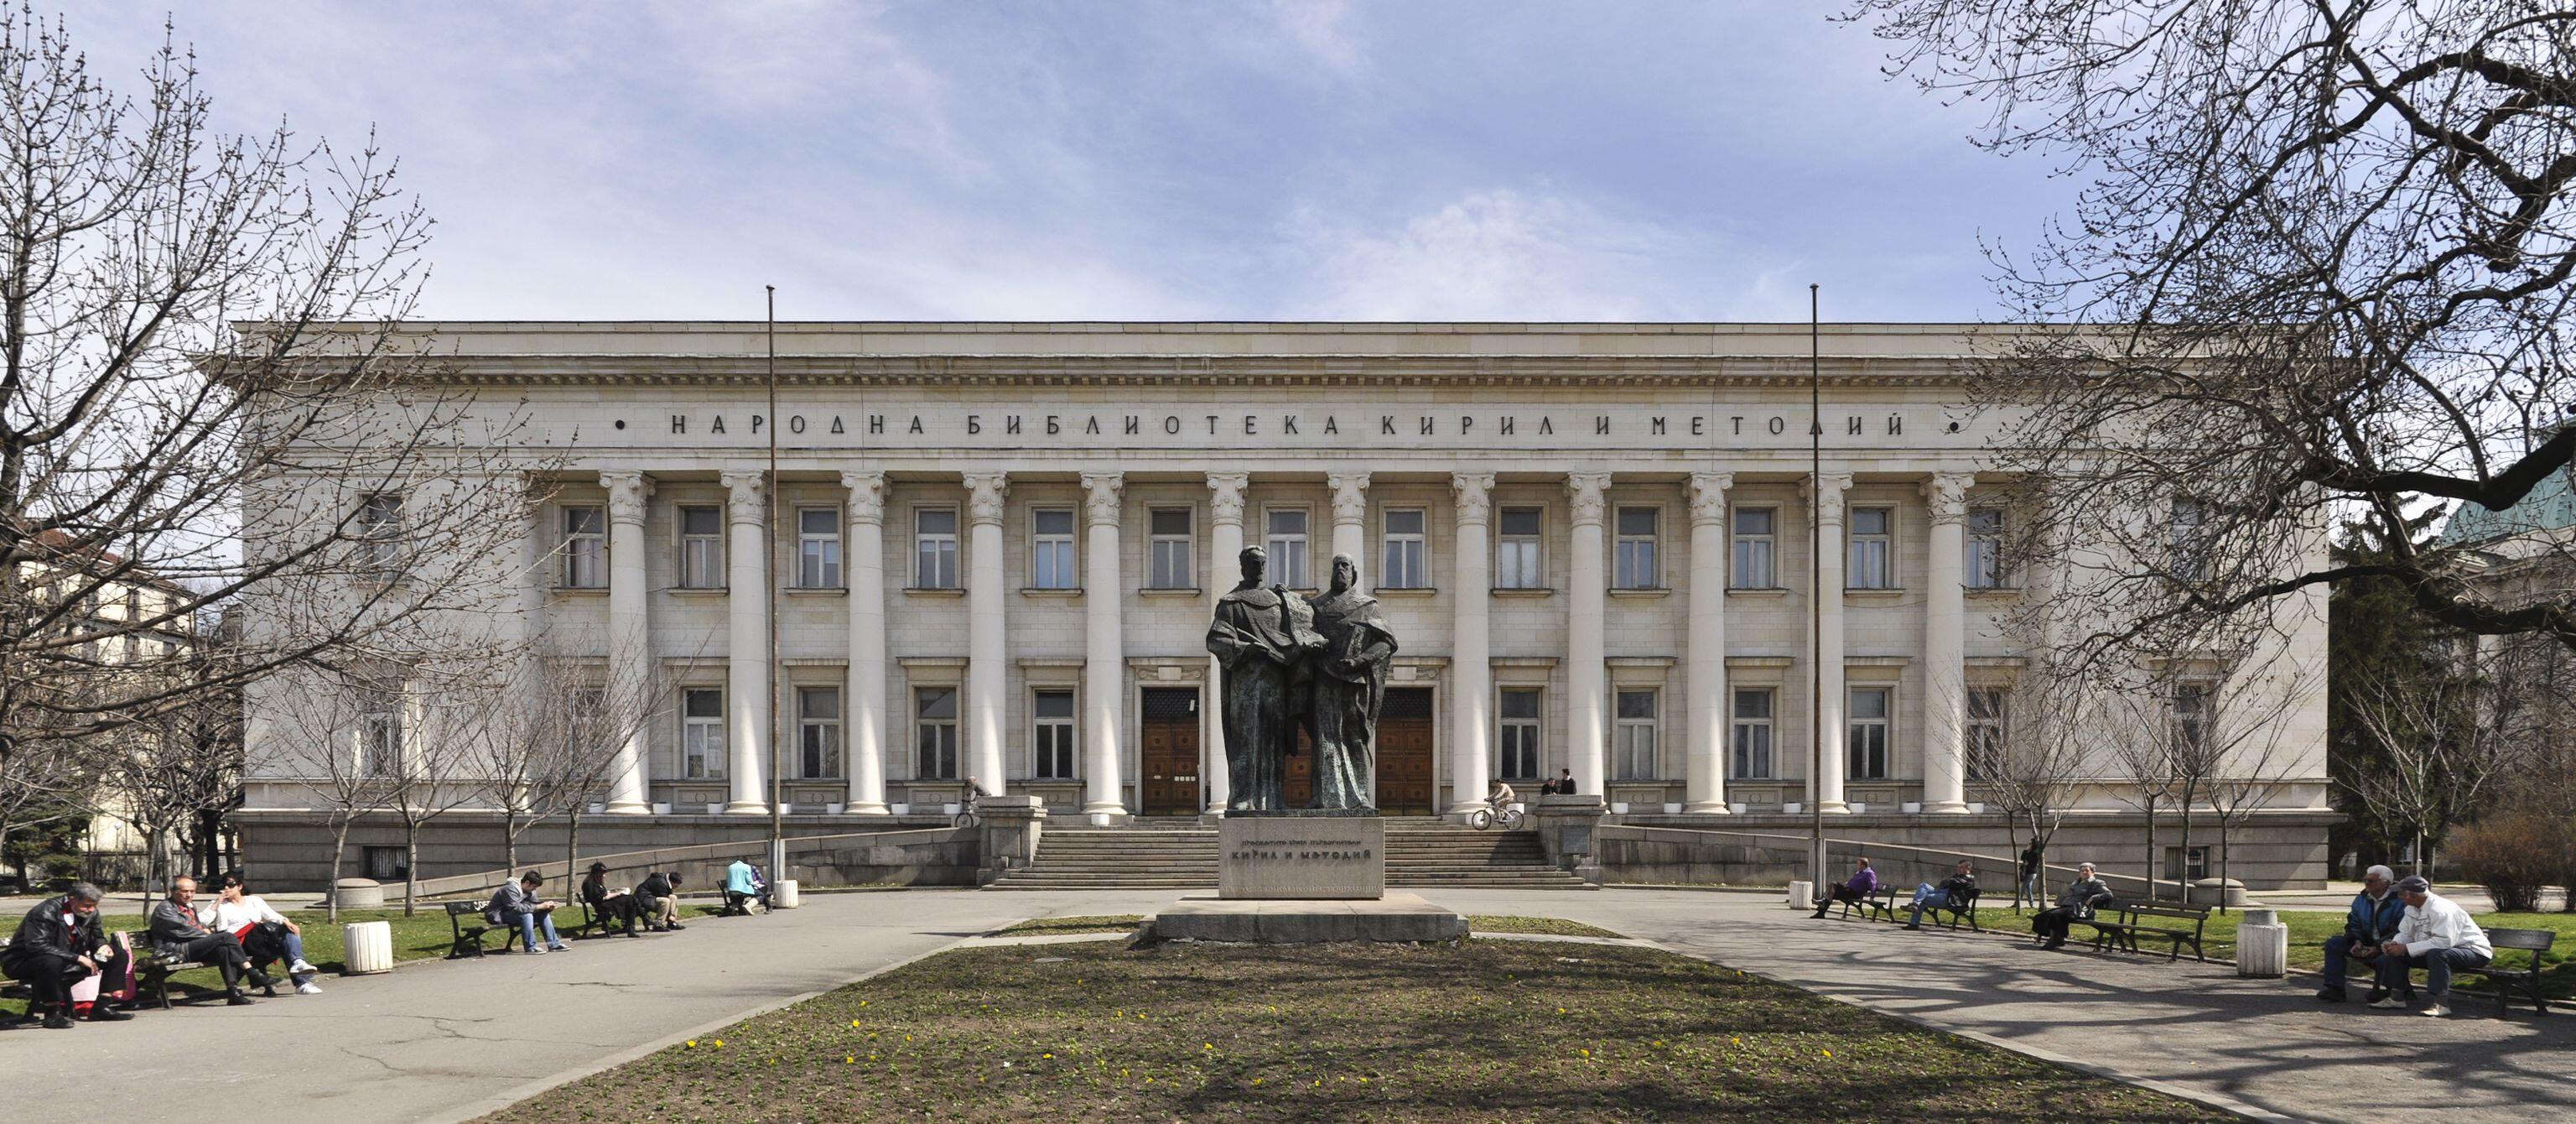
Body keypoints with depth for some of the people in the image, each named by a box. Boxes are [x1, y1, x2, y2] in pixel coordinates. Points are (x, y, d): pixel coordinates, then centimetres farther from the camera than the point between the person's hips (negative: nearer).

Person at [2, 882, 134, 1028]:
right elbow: (37, 945, -33)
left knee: (120, 955, -2)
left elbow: (97, 937, 12)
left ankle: (101, 1008, -7)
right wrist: (78, 958, -35)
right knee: (52, 962, -44)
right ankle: (52, 1014, -25)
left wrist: (103, 946, -15)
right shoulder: (46, 912, -24)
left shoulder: (91, 912, -1)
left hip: (67, 963, 8)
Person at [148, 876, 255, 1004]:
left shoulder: (190, 906, 25)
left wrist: (205, 929, 11)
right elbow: (182, 930, -12)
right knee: (226, 937, -24)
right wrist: (208, 936, -10)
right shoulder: (164, 908, -2)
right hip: (176, 950, -8)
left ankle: (233, 991, -33)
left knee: (224, 949, -26)